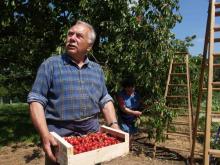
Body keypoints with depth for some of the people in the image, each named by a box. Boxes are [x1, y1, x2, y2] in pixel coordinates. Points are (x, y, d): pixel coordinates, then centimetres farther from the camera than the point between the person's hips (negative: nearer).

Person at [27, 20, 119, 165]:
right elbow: (36, 100, -9)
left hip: (93, 134, 4)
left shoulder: (97, 69, 9)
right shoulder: (51, 64, -3)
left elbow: (105, 100, 10)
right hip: (60, 136, -4)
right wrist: (45, 135, -21)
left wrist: (114, 125, -4)